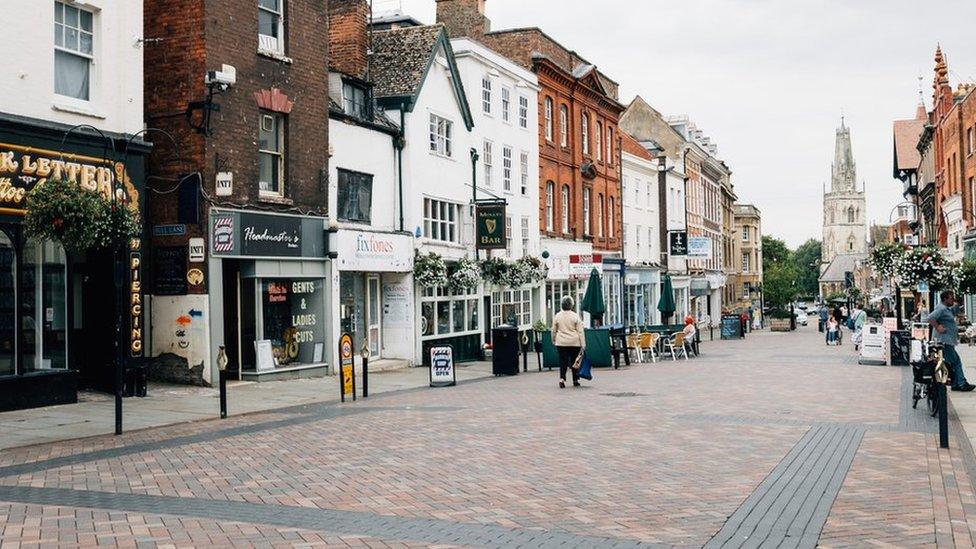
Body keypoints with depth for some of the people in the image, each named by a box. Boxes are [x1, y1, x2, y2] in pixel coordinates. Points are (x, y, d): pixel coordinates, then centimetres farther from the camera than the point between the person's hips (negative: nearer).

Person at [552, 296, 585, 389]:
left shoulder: (557, 316, 0)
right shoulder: (575, 316, -5)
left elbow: (554, 330, 8)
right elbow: (580, 331, -5)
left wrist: (553, 340, 23)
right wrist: (583, 344, -3)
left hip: (561, 343, 1)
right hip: (574, 343, -1)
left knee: (563, 361, 2)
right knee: (574, 361, 9)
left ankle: (562, 378, -15)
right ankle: (575, 380, 16)